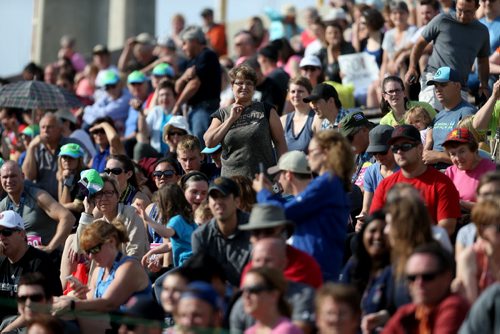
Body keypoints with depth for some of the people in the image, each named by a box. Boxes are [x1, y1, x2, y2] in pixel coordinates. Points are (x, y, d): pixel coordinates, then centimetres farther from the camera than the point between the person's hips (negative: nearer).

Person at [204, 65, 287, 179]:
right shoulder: (222, 114, 13)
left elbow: (280, 142, 6)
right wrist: (231, 119, -2)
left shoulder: (266, 110, 7)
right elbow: (209, 142, -1)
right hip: (232, 178, 1)